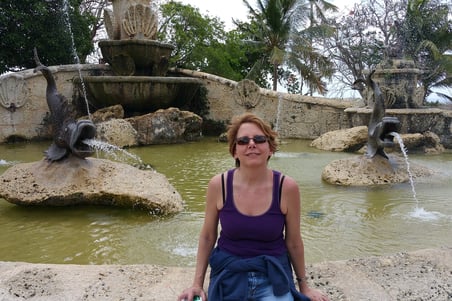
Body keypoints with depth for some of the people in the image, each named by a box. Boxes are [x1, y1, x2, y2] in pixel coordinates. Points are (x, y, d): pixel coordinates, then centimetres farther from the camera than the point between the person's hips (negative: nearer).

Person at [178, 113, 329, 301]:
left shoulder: (287, 187, -14)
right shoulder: (219, 185, -12)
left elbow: (293, 242, -1)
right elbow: (207, 236, 1)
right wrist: (197, 284, 3)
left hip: (274, 277, 0)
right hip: (228, 276, 1)